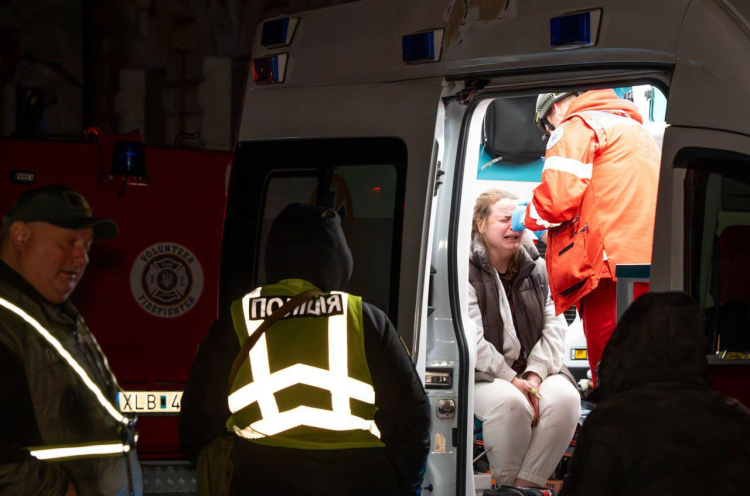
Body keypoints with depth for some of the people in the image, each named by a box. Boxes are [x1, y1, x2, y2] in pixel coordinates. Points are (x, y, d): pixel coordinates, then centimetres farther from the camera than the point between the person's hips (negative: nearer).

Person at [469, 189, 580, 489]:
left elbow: (554, 325, 5)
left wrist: (535, 374, -11)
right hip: (482, 374, -5)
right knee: (509, 402, -37)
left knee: (565, 397, -28)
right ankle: (506, 485, -15)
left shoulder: (536, 267, 12)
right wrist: (511, 379, -19)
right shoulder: (467, 271, -5)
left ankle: (526, 484, -21)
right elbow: (472, 339, -13)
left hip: (533, 367, 5)